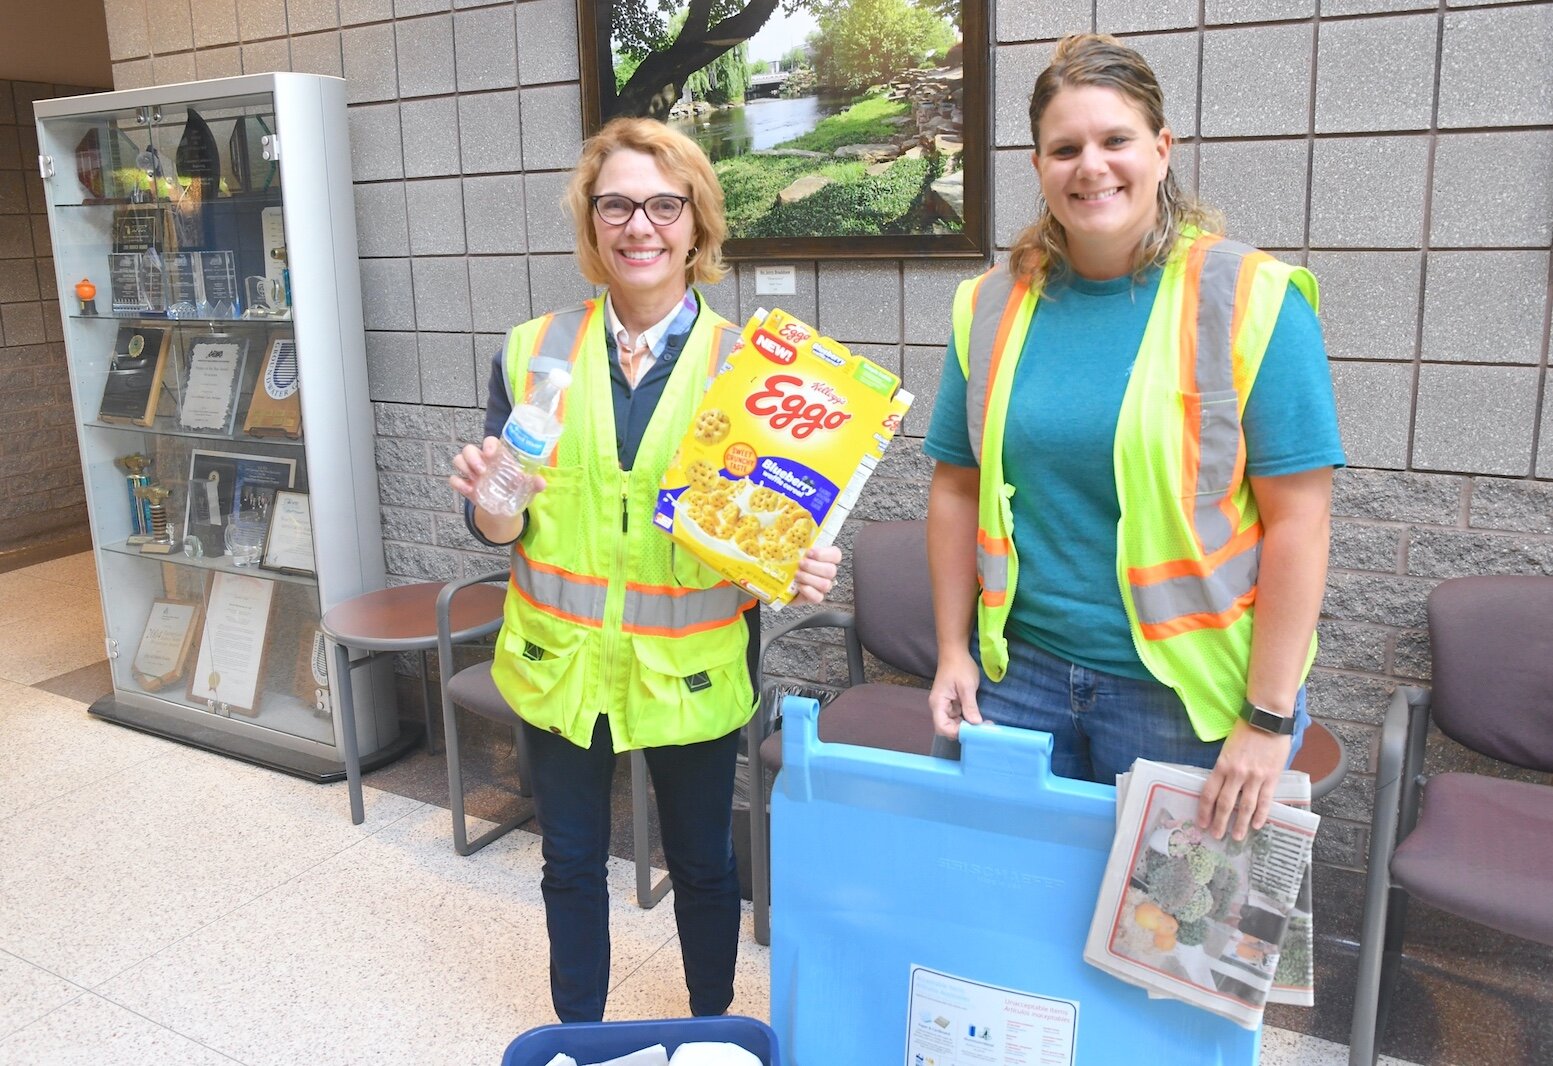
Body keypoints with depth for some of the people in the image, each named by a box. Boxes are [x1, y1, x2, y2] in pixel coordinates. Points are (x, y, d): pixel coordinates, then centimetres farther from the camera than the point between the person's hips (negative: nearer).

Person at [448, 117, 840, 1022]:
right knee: (573, 863, 18)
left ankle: (713, 1033, 43)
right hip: (561, 661, 2)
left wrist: (801, 568, -25)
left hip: (692, 669, -1)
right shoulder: (534, 352, -2)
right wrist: (489, 499, -22)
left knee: (703, 865, 16)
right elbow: (501, 527, 0)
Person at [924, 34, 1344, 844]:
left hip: (1184, 691, -3)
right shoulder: (993, 305, 2)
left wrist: (1269, 718, -13)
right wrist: (953, 652, 3)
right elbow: (957, 488, 7)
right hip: (1020, 670, 3)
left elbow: (1297, 521, -11)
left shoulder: (1250, 299, -10)